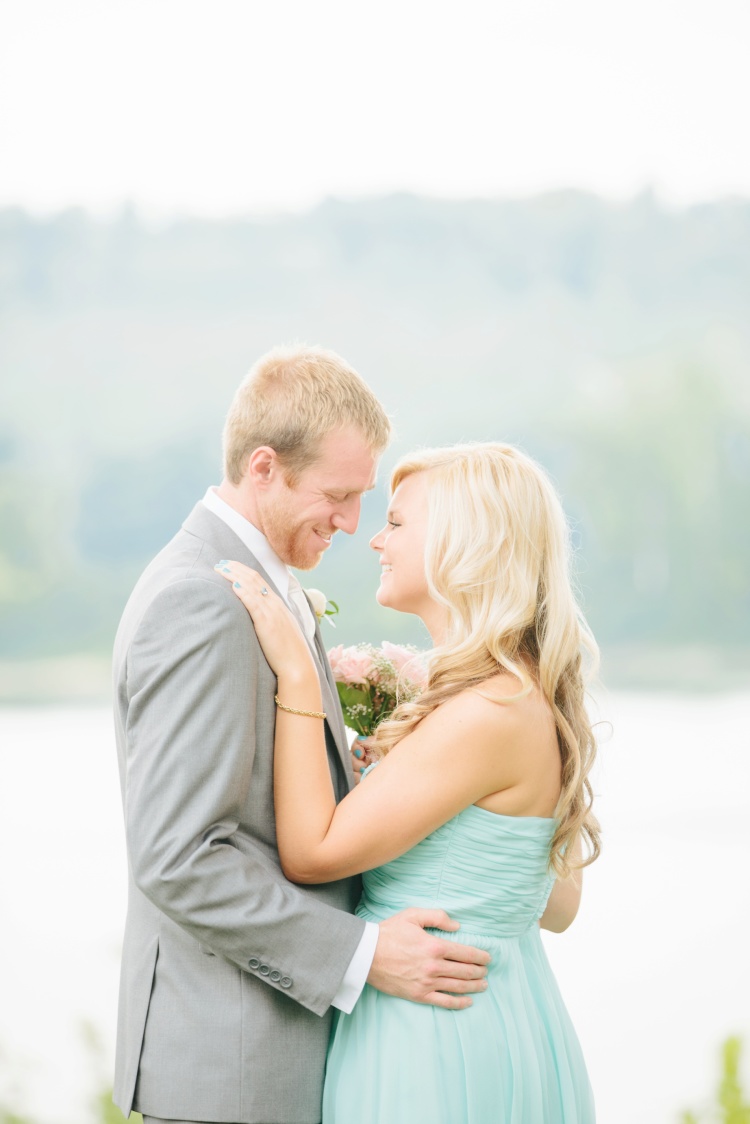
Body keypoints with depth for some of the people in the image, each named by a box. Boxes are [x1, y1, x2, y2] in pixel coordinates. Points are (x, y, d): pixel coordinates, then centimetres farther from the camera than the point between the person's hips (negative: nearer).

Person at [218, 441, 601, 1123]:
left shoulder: (488, 714, -23)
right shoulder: (530, 700, 6)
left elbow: (310, 854, -20)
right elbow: (558, 905, 13)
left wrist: (296, 676, -18)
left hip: (443, 1052, -9)